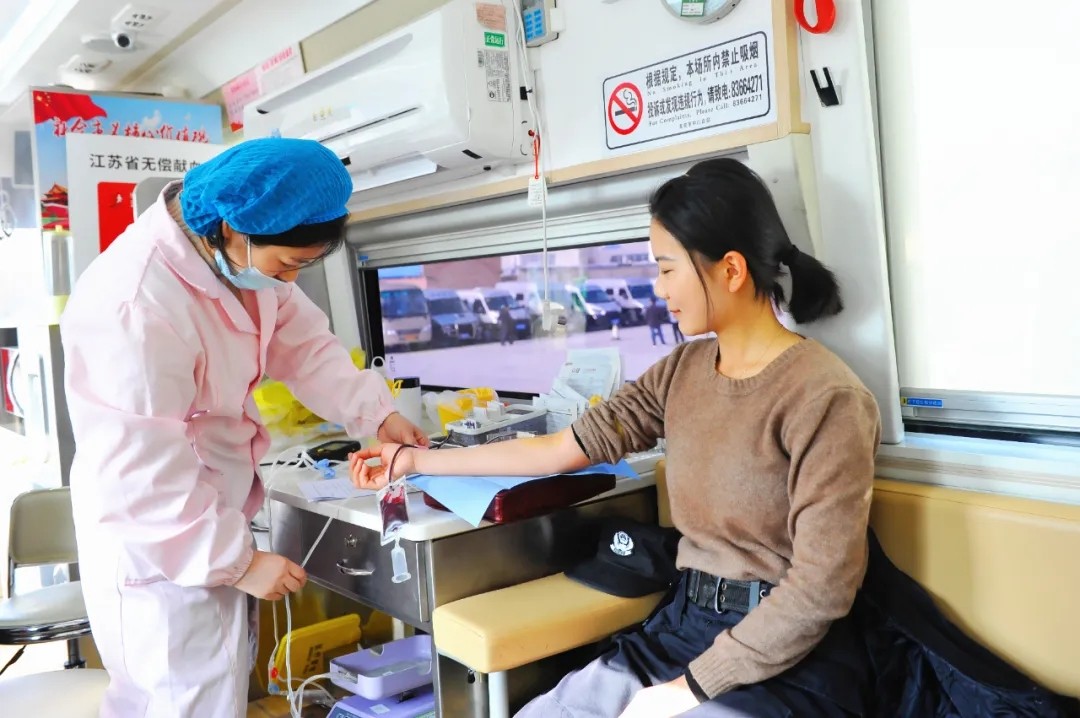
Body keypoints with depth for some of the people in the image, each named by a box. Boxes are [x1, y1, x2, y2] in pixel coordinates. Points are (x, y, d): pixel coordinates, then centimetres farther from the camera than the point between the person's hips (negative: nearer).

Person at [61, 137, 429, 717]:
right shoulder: (134, 309, -32)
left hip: (209, 522, 9)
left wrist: (375, 412, -7)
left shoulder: (239, 256, -6)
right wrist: (238, 560, -21)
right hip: (162, 548, -9)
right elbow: (143, 474, -29)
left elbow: (301, 340, 5)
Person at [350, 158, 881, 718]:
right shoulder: (681, 373, 4)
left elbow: (819, 588, -18)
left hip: (789, 664, -6)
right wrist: (417, 461, 9)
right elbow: (566, 448, 6)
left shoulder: (823, 397, -17)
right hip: (681, 629, 6)